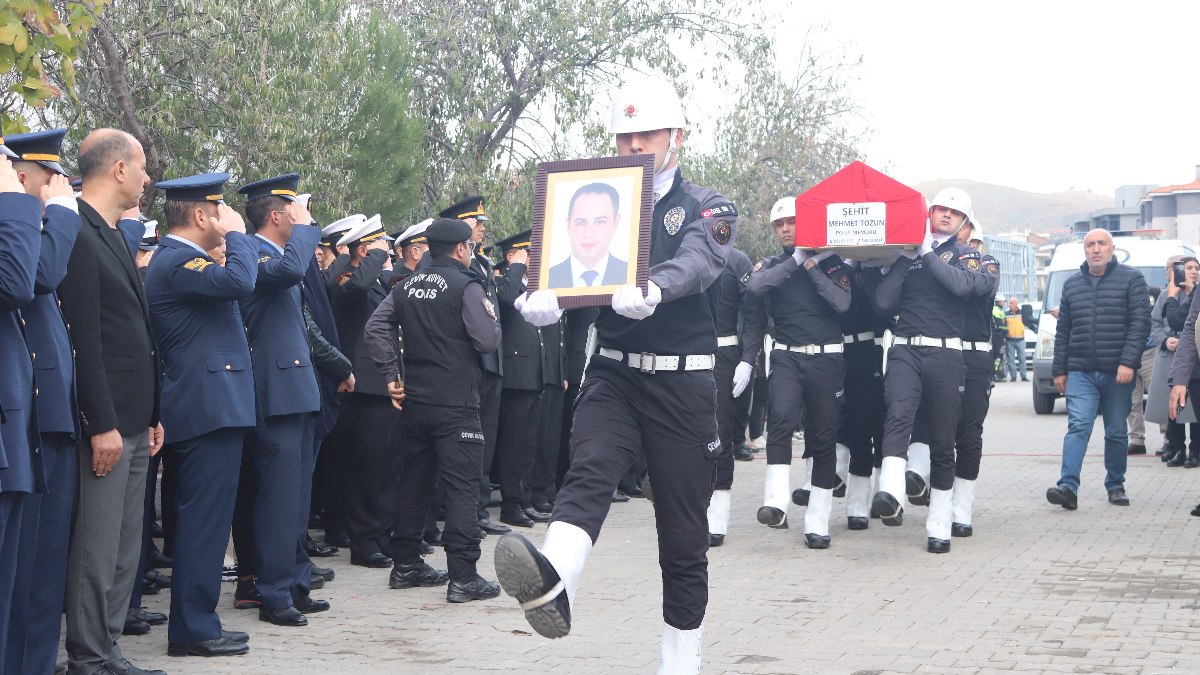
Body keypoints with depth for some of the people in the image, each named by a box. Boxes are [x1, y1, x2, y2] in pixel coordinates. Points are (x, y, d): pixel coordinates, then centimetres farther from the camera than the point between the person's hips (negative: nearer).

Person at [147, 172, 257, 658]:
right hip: (211, 409, -11)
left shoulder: (177, 259, 18)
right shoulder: (177, 261, -15)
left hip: (207, 409, 11)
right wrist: (236, 233, -16)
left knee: (204, 519, 14)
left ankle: (195, 621, 21)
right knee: (204, 520, -6)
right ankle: (192, 629, -1)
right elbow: (240, 280, -29)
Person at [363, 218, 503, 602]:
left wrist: (391, 375, 6)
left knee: (413, 482, 15)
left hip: (415, 400, 7)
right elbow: (487, 342, -15)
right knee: (461, 488, -5)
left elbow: (376, 328, 3)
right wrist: (490, 315, 5)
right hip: (456, 404, -7)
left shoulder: (407, 286, 9)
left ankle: (406, 565, 22)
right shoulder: (466, 286, -10)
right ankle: (463, 577, -7)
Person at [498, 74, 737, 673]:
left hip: (682, 383, -1)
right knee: (588, 470, -28)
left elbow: (696, 263, -20)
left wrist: (651, 289, -43)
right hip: (612, 375, 1)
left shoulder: (708, 209, 3)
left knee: (683, 533, 3)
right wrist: (545, 297, -32)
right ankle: (551, 584, -55)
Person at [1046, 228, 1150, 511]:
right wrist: (1059, 370, 11)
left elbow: (1141, 323, -6)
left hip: (1118, 372, -2)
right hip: (1081, 371, 2)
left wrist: (1128, 362, -16)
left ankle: (1115, 485, 20)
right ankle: (1068, 487, -19)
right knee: (1077, 427, -10)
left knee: (1116, 432, 7)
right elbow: (1063, 331, 16)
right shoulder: (1072, 284, 13)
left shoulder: (1131, 279, 1)